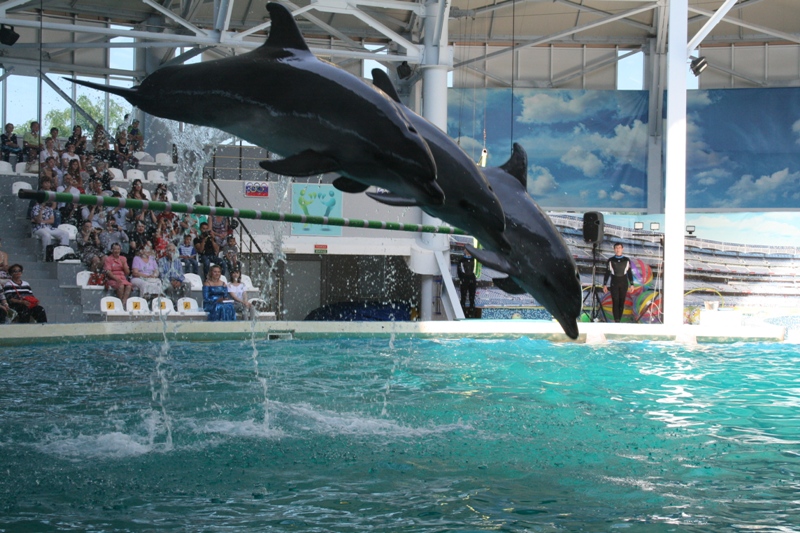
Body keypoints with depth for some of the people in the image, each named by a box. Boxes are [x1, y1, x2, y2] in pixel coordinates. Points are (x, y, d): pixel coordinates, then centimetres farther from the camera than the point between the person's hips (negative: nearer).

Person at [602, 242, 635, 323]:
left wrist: (631, 284, 3)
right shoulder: (610, 261, 1)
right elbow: (607, 273, 3)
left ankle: (619, 319, 10)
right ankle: (616, 320, -13)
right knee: (615, 302, -9)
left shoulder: (627, 260, 4)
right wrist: (605, 285, -1)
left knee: (622, 302, 2)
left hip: (624, 284, 2)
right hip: (614, 284, -1)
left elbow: (630, 273, 7)